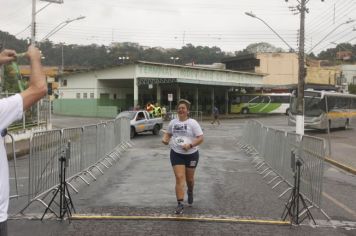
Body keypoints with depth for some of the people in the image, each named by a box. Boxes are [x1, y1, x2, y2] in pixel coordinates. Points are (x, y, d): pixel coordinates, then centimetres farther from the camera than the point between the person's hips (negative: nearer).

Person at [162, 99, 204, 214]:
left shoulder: (193, 123, -10)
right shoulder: (173, 122, 3)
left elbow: (200, 138, -13)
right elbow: (168, 133, 19)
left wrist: (190, 145, -27)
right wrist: (165, 139, -4)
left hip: (191, 154, -2)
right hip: (176, 154, 2)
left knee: (189, 178, 15)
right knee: (179, 178, -9)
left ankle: (190, 192, 48)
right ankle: (180, 204, -7)